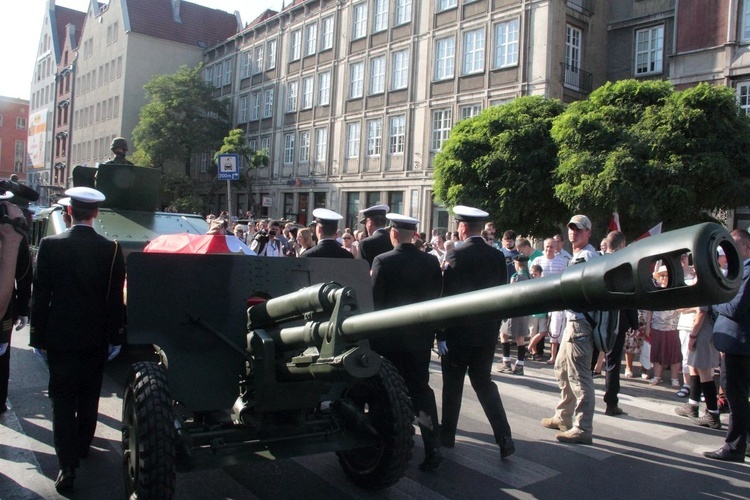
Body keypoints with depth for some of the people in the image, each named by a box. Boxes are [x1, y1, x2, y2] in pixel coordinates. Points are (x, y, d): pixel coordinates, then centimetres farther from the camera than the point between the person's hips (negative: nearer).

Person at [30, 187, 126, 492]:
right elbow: (116, 298, -3)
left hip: (59, 337, -1)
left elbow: (40, 295, -7)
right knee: (89, 397, 18)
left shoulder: (50, 246, -9)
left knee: (62, 401, 5)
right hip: (96, 338, 2)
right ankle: (82, 447, 35)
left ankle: (68, 465, 0)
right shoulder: (111, 249, -7)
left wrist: (37, 337, 2)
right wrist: (114, 337, 6)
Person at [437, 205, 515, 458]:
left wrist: (441, 334, -10)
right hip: (487, 332, 4)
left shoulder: (455, 255, -14)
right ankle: (504, 437, 5)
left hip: (458, 331, -4)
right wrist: (494, 327, 15)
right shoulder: (498, 257, 1)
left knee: (453, 385, 10)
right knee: (484, 382, 14)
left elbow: (445, 296, -15)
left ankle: (447, 435, 23)